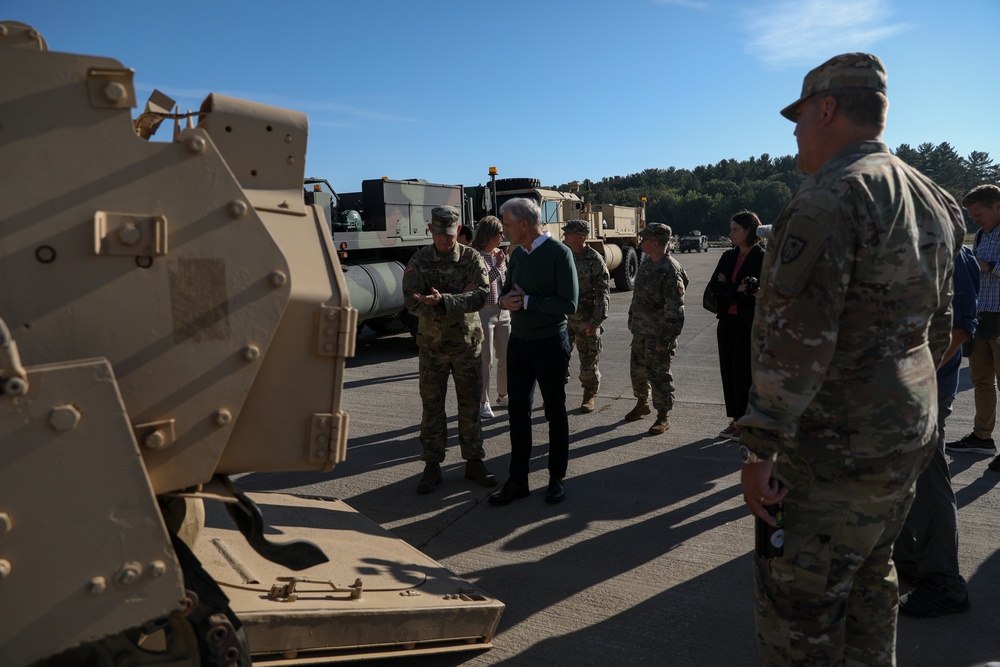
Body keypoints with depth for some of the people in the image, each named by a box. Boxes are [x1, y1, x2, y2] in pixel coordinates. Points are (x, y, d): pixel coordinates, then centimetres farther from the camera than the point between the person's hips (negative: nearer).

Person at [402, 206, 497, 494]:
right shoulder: (419, 260, -2)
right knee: (432, 405, 6)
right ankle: (432, 466, 16)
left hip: (467, 343, 0)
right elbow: (412, 301, -13)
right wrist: (461, 300, -23)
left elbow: (482, 294, -17)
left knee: (470, 404, 8)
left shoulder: (472, 258, -3)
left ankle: (474, 462, 21)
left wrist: (444, 301, -30)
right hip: (432, 344, 0)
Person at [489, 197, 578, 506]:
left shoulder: (559, 253, -14)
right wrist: (506, 300, -8)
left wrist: (526, 301, -17)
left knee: (555, 413, 9)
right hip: (519, 342, 6)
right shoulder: (517, 253, 6)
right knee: (517, 412, 8)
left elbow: (569, 304, -21)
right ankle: (517, 481, 18)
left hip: (550, 344, -6)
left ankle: (557, 478, 22)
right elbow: (506, 290, 16)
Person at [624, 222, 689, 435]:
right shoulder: (645, 261, 7)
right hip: (640, 329, 9)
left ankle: (663, 416, 12)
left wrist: (665, 339, -22)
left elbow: (674, 310, -22)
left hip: (658, 333, -9)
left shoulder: (670, 270, -21)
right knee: (637, 368, 19)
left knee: (658, 373, -1)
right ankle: (642, 404, 38)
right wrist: (632, 319, 20)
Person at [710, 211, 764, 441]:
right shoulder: (728, 256, 10)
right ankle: (735, 420, 20)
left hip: (750, 324, -6)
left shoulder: (762, 258, -7)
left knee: (744, 371, -1)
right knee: (728, 370, 9)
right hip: (727, 321, 6)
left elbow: (757, 292, -16)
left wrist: (728, 290, -12)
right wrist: (739, 289, -14)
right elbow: (715, 286, -1)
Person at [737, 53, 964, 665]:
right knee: (868, 577, 23)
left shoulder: (830, 195, -18)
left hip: (838, 448, -10)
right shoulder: (931, 199, 12)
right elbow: (939, 325, 18)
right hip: (910, 435, 10)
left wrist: (760, 448, -21)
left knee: (798, 604, 1)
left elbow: (797, 338, -25)